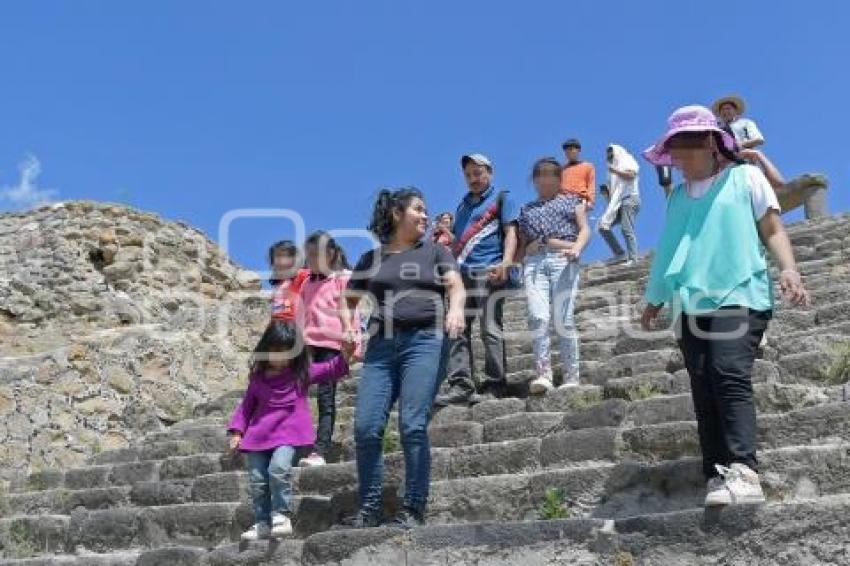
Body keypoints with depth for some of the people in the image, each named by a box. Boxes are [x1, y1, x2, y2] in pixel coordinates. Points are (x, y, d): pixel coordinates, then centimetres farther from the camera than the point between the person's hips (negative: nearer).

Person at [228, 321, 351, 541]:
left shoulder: (303, 373, 5)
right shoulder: (258, 377, 10)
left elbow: (333, 369, 2)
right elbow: (246, 405, 16)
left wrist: (346, 355, -17)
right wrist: (237, 431, 7)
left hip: (288, 433, -3)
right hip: (259, 434, 4)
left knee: (278, 468, -26)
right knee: (257, 481, 3)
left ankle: (282, 515, -13)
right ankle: (262, 523, 17)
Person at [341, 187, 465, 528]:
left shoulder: (435, 251, 15)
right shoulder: (371, 259, 19)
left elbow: (456, 285, 0)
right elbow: (348, 301, 24)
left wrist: (455, 308, -22)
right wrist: (347, 328, 5)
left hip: (424, 341, -2)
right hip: (381, 345, 2)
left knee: (413, 426, -11)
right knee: (365, 427, -7)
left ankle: (414, 508, -2)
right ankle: (370, 507, 5)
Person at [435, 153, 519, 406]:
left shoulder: (501, 198, 10)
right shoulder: (463, 205, 28)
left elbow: (510, 233, 0)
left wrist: (505, 263, -15)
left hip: (489, 271, -6)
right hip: (462, 272, 6)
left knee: (491, 330, -9)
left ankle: (494, 385, -8)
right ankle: (460, 385, -5)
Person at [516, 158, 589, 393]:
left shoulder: (571, 201, 20)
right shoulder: (527, 209, 27)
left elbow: (584, 229, 8)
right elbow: (521, 242, 24)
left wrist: (576, 248, -11)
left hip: (563, 260, -2)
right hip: (534, 262, 2)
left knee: (563, 320, -10)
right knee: (538, 318, -16)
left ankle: (572, 376, -6)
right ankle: (543, 373, -18)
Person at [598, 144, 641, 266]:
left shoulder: (628, 161, 8)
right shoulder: (613, 167, 25)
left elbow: (631, 174, -13)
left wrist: (616, 171, -4)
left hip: (629, 198, -7)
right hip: (616, 202, 8)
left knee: (627, 229, -16)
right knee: (603, 225, -3)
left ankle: (632, 258, -15)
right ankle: (620, 254, -1)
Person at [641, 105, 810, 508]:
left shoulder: (745, 177, 10)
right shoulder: (678, 195, 23)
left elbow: (773, 230, 6)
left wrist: (788, 268, -12)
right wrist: (656, 299, 25)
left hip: (739, 296, -5)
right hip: (691, 304, 5)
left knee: (730, 375, -23)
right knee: (703, 390, -3)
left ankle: (743, 471, -28)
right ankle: (718, 477, -3)